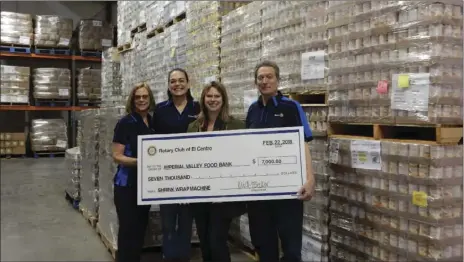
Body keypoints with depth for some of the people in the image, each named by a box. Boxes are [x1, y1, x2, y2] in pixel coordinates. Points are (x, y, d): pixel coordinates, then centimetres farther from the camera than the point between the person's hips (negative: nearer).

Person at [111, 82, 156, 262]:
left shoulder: (154, 123, 7)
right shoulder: (125, 123, -10)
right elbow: (117, 156, -14)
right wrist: (138, 161, -27)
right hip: (127, 184, -6)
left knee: (140, 229, 15)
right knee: (128, 230, -2)